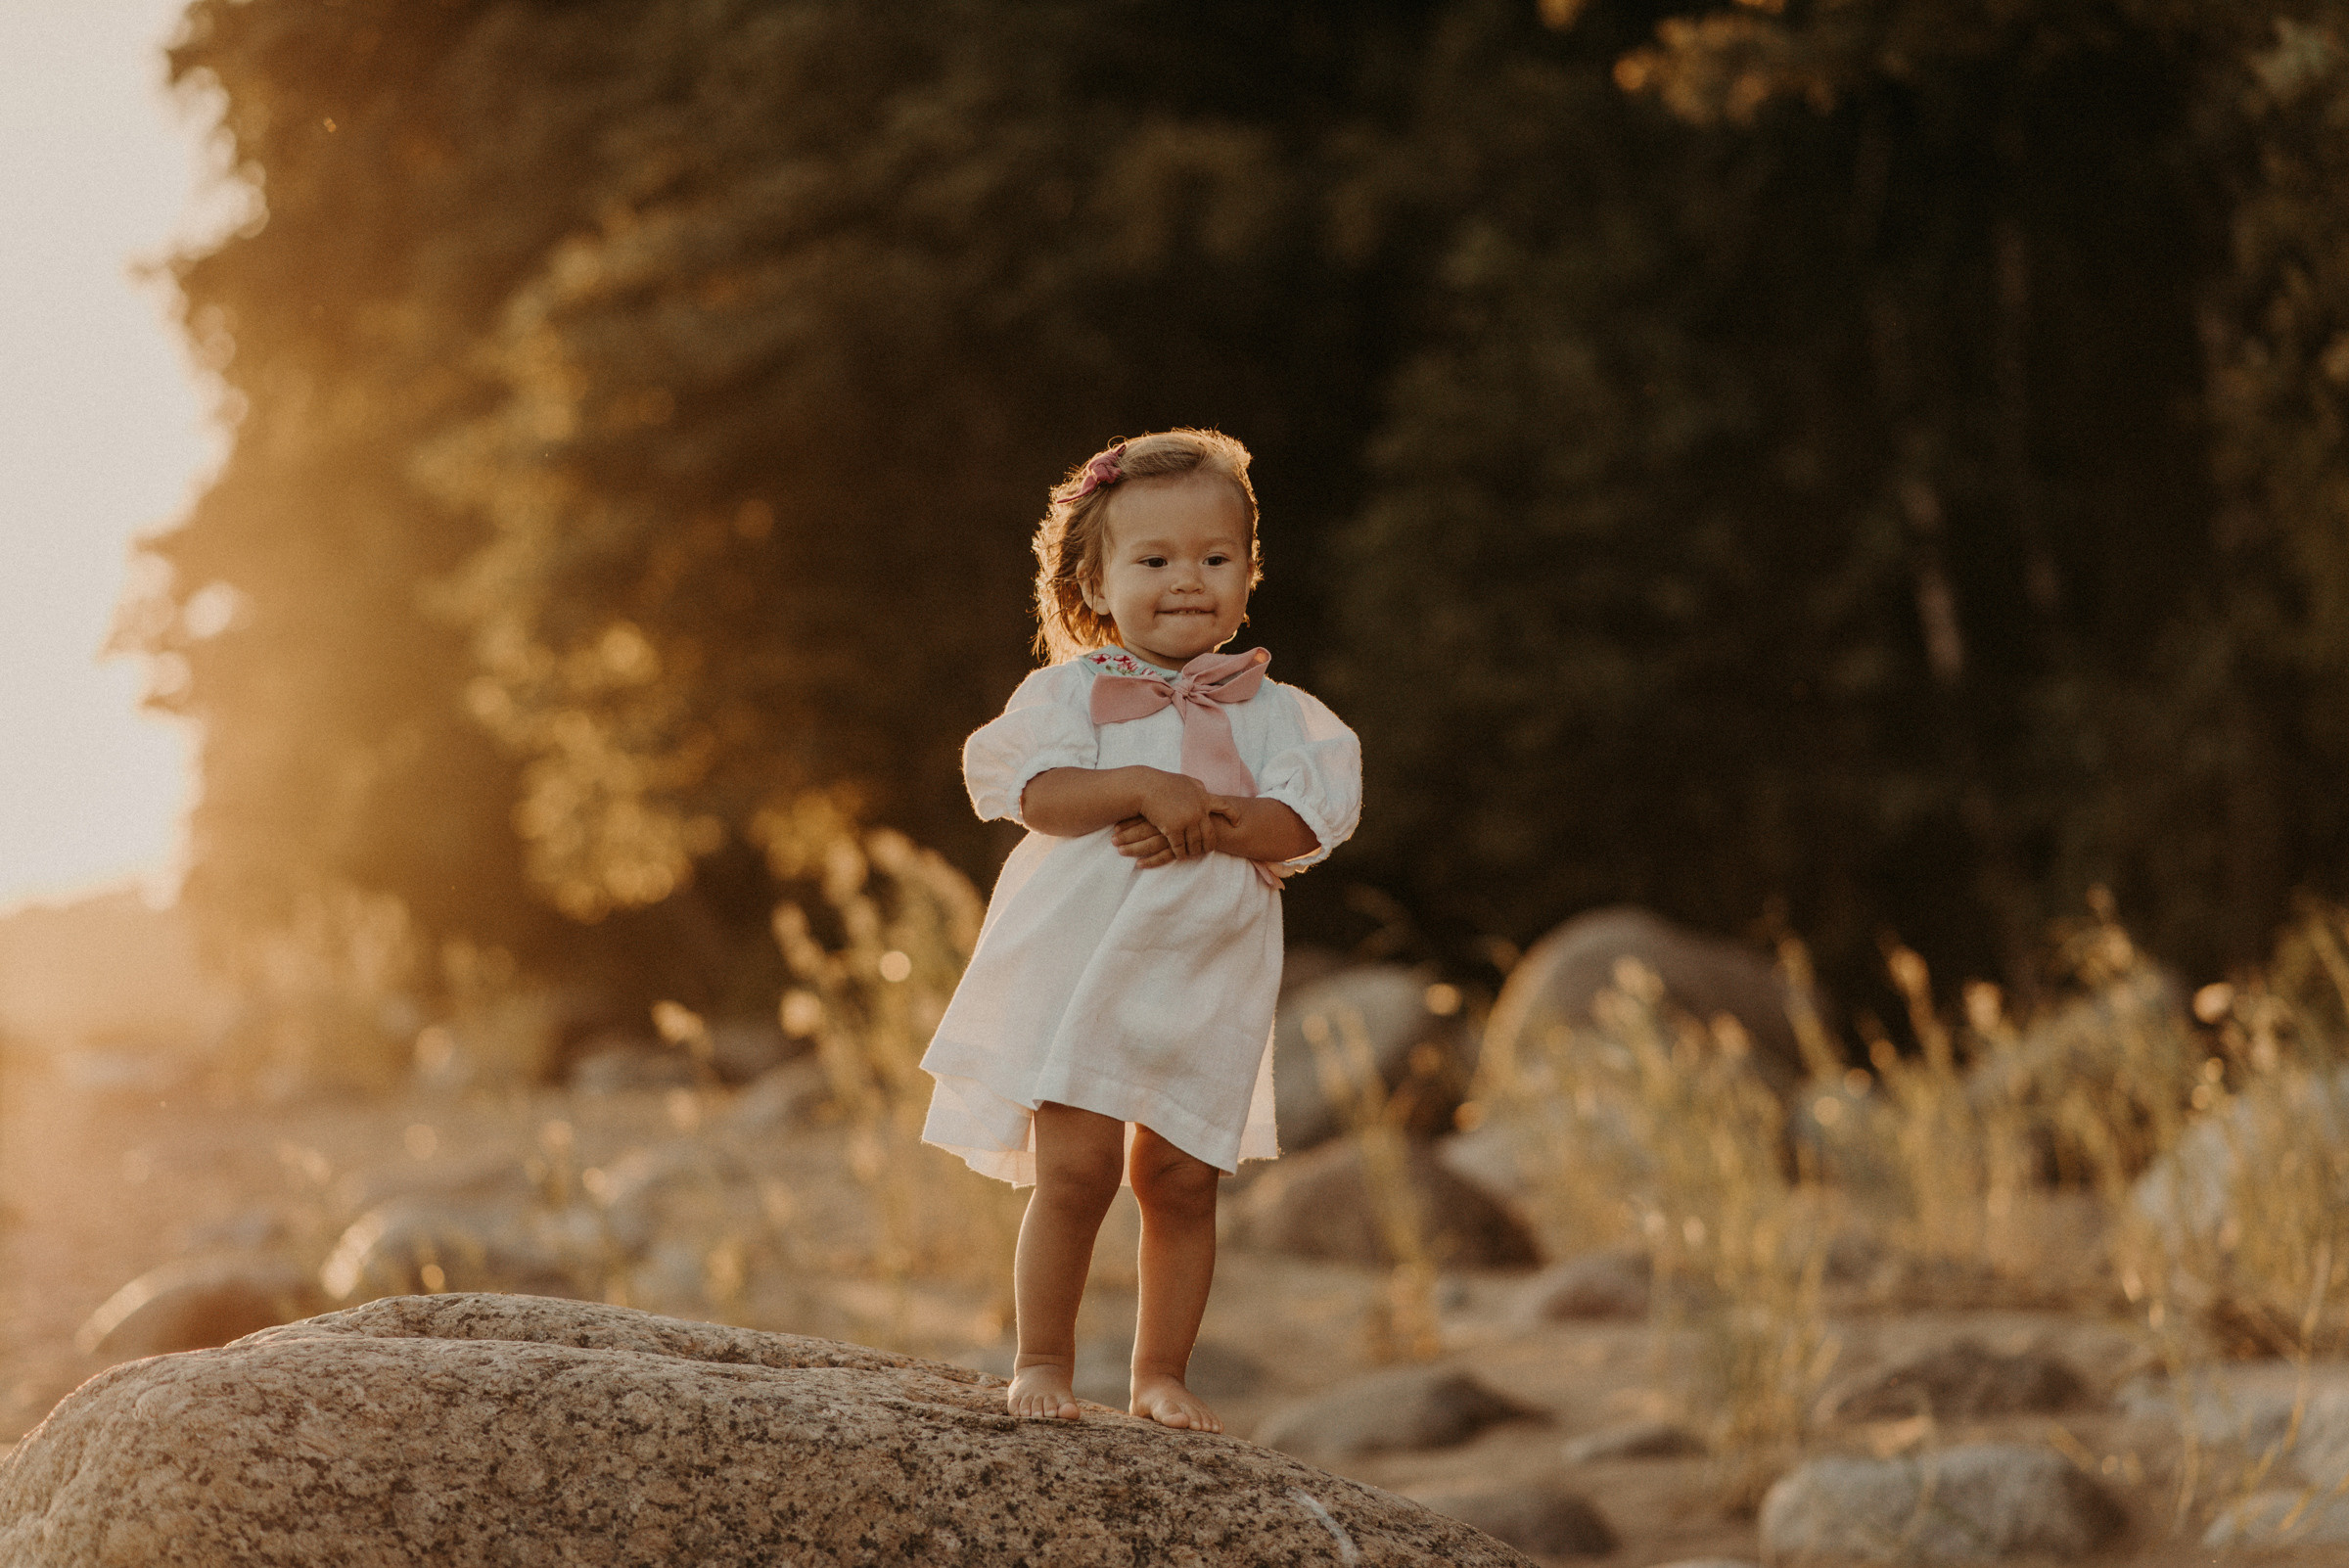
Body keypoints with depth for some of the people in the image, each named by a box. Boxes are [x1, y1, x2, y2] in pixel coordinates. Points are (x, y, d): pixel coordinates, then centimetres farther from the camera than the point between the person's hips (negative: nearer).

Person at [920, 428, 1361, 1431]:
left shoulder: (1269, 710, 7)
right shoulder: (1073, 690, 2)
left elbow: (1299, 823, -6)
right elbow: (1038, 793, -13)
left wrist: (1210, 818, -21)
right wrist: (1144, 789, -24)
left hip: (1206, 981, 2)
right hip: (1081, 964, -2)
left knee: (1183, 1181, 6)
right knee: (1076, 1169, -7)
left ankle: (1161, 1373, 18)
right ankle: (1042, 1360, 8)